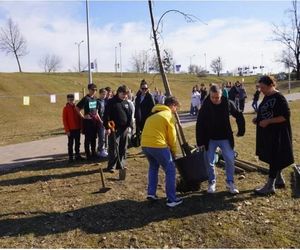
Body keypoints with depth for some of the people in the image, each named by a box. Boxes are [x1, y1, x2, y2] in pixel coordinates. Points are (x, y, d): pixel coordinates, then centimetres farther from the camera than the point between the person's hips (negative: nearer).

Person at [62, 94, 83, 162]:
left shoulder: (76, 107, 6)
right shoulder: (66, 108, -5)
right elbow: (64, 120, -6)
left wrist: (80, 127, 6)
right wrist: (67, 130, -10)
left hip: (77, 129, 4)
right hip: (70, 129, -4)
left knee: (77, 143, 11)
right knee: (70, 144, 3)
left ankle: (77, 155, 20)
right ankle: (70, 157, 10)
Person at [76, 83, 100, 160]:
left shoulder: (95, 98, 10)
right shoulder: (86, 99, -10)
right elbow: (77, 107, -12)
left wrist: (99, 120, 13)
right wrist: (83, 116, -11)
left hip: (95, 121, 6)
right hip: (88, 121, -6)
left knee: (94, 138, 13)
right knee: (88, 139, 1)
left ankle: (94, 154, 24)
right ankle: (88, 155, 8)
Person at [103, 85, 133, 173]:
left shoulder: (126, 103, 13)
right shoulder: (111, 102, -5)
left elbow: (130, 115, 19)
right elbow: (106, 115, -8)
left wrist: (129, 125, 9)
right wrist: (107, 127, -13)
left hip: (124, 129, 6)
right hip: (114, 129, -6)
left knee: (123, 148, 10)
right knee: (113, 147, -6)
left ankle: (120, 164, 21)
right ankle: (111, 166, 0)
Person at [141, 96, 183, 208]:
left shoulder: (154, 114, 23)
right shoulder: (169, 115, 0)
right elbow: (172, 137, 1)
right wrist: (174, 152, 14)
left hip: (145, 144, 8)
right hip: (157, 145, -8)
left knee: (153, 167, 29)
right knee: (170, 171, 4)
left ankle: (151, 193, 24)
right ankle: (171, 199, 5)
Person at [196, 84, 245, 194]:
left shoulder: (227, 103, -11)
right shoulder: (205, 106, -14)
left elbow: (239, 116, 4)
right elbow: (199, 125, -10)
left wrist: (241, 131, 5)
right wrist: (200, 141, -12)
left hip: (225, 138, 1)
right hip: (210, 139, 0)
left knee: (230, 160, -1)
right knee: (210, 162, 4)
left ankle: (230, 182, 17)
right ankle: (212, 182, 23)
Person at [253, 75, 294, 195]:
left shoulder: (279, 98, -17)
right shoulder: (267, 97, 9)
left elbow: (286, 116, -20)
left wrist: (268, 121, -23)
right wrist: (258, 119, 3)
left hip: (277, 134, -9)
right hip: (267, 133, 9)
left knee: (274, 159, -1)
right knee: (273, 158, 17)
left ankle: (270, 186, 6)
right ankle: (279, 180, 32)